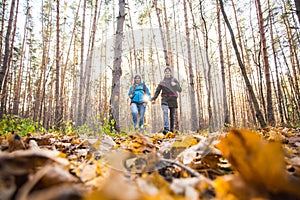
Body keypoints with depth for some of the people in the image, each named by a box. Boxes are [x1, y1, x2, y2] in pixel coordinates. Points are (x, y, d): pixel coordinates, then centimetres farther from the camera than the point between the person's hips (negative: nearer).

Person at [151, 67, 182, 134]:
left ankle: (172, 130, 14)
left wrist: (175, 85, -12)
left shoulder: (174, 80, 12)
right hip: (165, 99, 0)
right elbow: (157, 91, 12)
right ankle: (166, 128, -31)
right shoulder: (162, 82, 15)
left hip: (173, 99, 1)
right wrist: (153, 99, 1)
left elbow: (180, 90, 6)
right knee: (165, 112, -22)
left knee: (172, 115, 4)